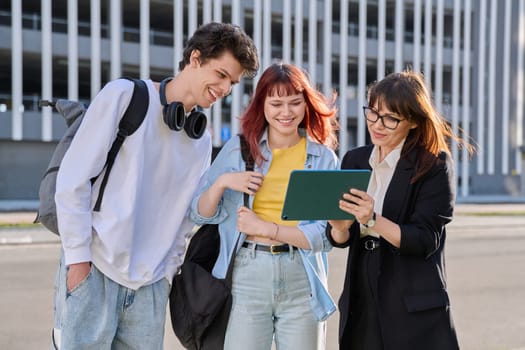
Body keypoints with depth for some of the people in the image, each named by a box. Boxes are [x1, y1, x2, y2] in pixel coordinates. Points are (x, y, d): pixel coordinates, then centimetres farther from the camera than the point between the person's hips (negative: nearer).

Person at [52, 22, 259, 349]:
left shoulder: (202, 141, 12)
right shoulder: (125, 96, -5)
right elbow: (73, 179, -8)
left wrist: (169, 270, 6)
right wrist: (78, 258, -10)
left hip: (151, 284, 5)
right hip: (93, 269, -5)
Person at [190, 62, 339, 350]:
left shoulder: (324, 158, 3)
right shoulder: (239, 148, 4)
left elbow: (326, 235, -4)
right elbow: (200, 215, 7)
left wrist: (267, 228, -11)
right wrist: (222, 182, -11)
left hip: (302, 282, 0)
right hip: (247, 275, 0)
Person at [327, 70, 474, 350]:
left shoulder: (434, 166, -9)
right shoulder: (354, 161, 6)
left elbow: (425, 242, -14)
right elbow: (338, 239, 5)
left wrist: (372, 221, -28)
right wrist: (341, 227, -17)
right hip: (360, 304, 5)